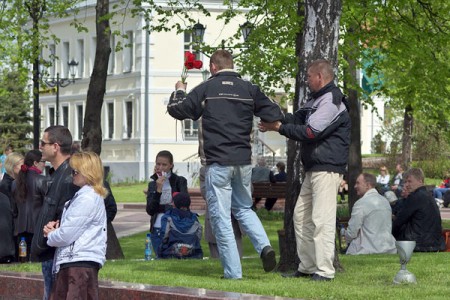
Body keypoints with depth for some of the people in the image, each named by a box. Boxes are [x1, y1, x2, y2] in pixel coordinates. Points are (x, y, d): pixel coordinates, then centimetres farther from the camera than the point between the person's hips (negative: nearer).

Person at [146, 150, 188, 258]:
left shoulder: (180, 181, 0)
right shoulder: (152, 184, 10)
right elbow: (150, 210, -2)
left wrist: (159, 208, -11)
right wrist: (158, 190, -11)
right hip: (157, 231, 3)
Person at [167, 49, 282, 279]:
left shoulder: (206, 89, -3)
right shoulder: (249, 89, 5)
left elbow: (176, 109, 4)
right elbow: (275, 115, 5)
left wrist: (179, 92, 25)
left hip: (218, 163, -4)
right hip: (243, 161, 4)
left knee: (221, 217, 1)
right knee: (244, 209, 21)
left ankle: (233, 271, -1)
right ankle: (264, 245, -4)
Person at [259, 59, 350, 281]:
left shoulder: (331, 102, -14)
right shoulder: (316, 100, 21)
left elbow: (310, 132, -20)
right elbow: (297, 118, 16)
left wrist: (279, 128, -12)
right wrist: (274, 120, 0)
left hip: (327, 169, -11)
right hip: (314, 169, 11)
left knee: (322, 219, -14)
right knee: (301, 215, 13)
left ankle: (324, 270, -14)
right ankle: (307, 267, 19)